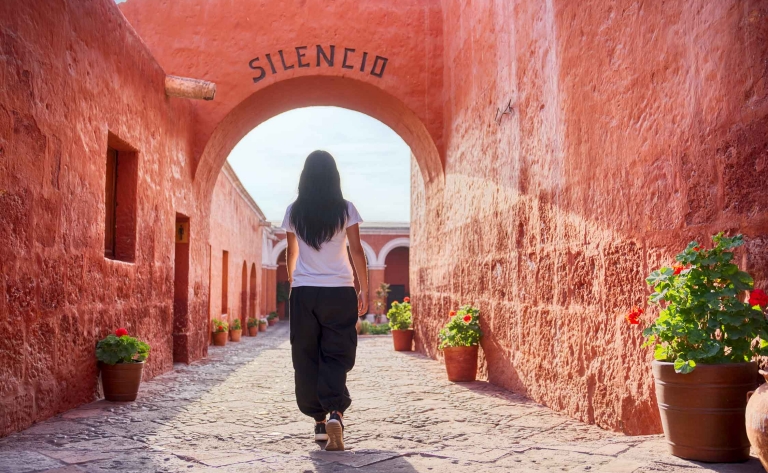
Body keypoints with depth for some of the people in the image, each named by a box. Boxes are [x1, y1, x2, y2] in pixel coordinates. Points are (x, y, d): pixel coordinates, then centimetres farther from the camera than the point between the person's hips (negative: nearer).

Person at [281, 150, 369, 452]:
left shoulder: (294, 211, 3)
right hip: (340, 292, -1)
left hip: (304, 292, 1)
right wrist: (364, 290, 7)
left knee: (307, 357, 10)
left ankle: (319, 420, 15)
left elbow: (292, 254, 13)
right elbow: (357, 252, -1)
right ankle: (335, 413, -18)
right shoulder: (346, 209, -2)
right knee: (337, 356, 2)